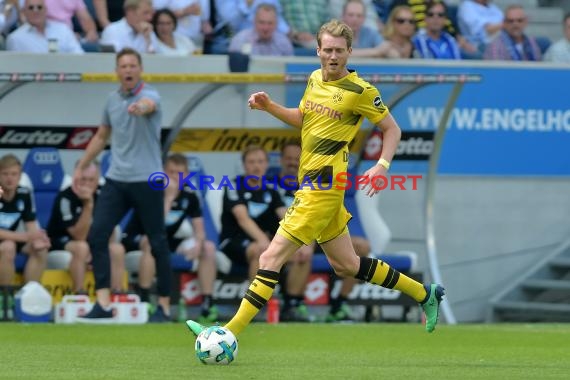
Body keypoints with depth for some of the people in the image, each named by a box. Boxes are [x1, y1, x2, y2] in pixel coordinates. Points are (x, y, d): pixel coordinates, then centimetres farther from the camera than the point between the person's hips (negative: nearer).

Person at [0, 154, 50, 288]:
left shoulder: (24, 194, -2)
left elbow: (31, 226, -1)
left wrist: (36, 239, -25)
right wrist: (24, 237, -31)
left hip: (11, 239, 5)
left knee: (40, 249, -18)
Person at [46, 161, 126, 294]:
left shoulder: (101, 194, -4)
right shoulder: (65, 198, -22)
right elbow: (80, 236, -26)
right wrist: (88, 205, -34)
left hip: (92, 245, 6)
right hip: (59, 246, -6)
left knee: (117, 249, -18)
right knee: (81, 247, -36)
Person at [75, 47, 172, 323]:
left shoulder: (149, 95, -9)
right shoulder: (112, 100, 10)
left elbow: (148, 105, -37)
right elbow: (101, 137, 23)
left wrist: (140, 108, -60)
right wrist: (81, 168, 21)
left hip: (146, 181, -5)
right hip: (116, 180, 5)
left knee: (157, 243, 0)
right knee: (96, 236, -8)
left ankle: (164, 306, 12)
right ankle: (103, 304, -9)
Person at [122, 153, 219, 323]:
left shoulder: (189, 196, -1)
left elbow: (199, 231, -1)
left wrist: (198, 244, -24)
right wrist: (169, 196, -31)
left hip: (168, 242, 6)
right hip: (136, 240, -6)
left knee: (208, 248, -8)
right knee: (152, 242, -39)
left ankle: (207, 304, -12)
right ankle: (144, 301, -36)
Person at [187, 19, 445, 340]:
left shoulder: (360, 91, -10)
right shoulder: (315, 79, 12)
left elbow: (392, 129, -2)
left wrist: (382, 165, -18)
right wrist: (270, 107, 11)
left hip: (323, 187, -9)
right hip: (310, 182, 9)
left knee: (272, 257, -12)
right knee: (346, 265, 17)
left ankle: (231, 333, -12)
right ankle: (425, 294, 30)